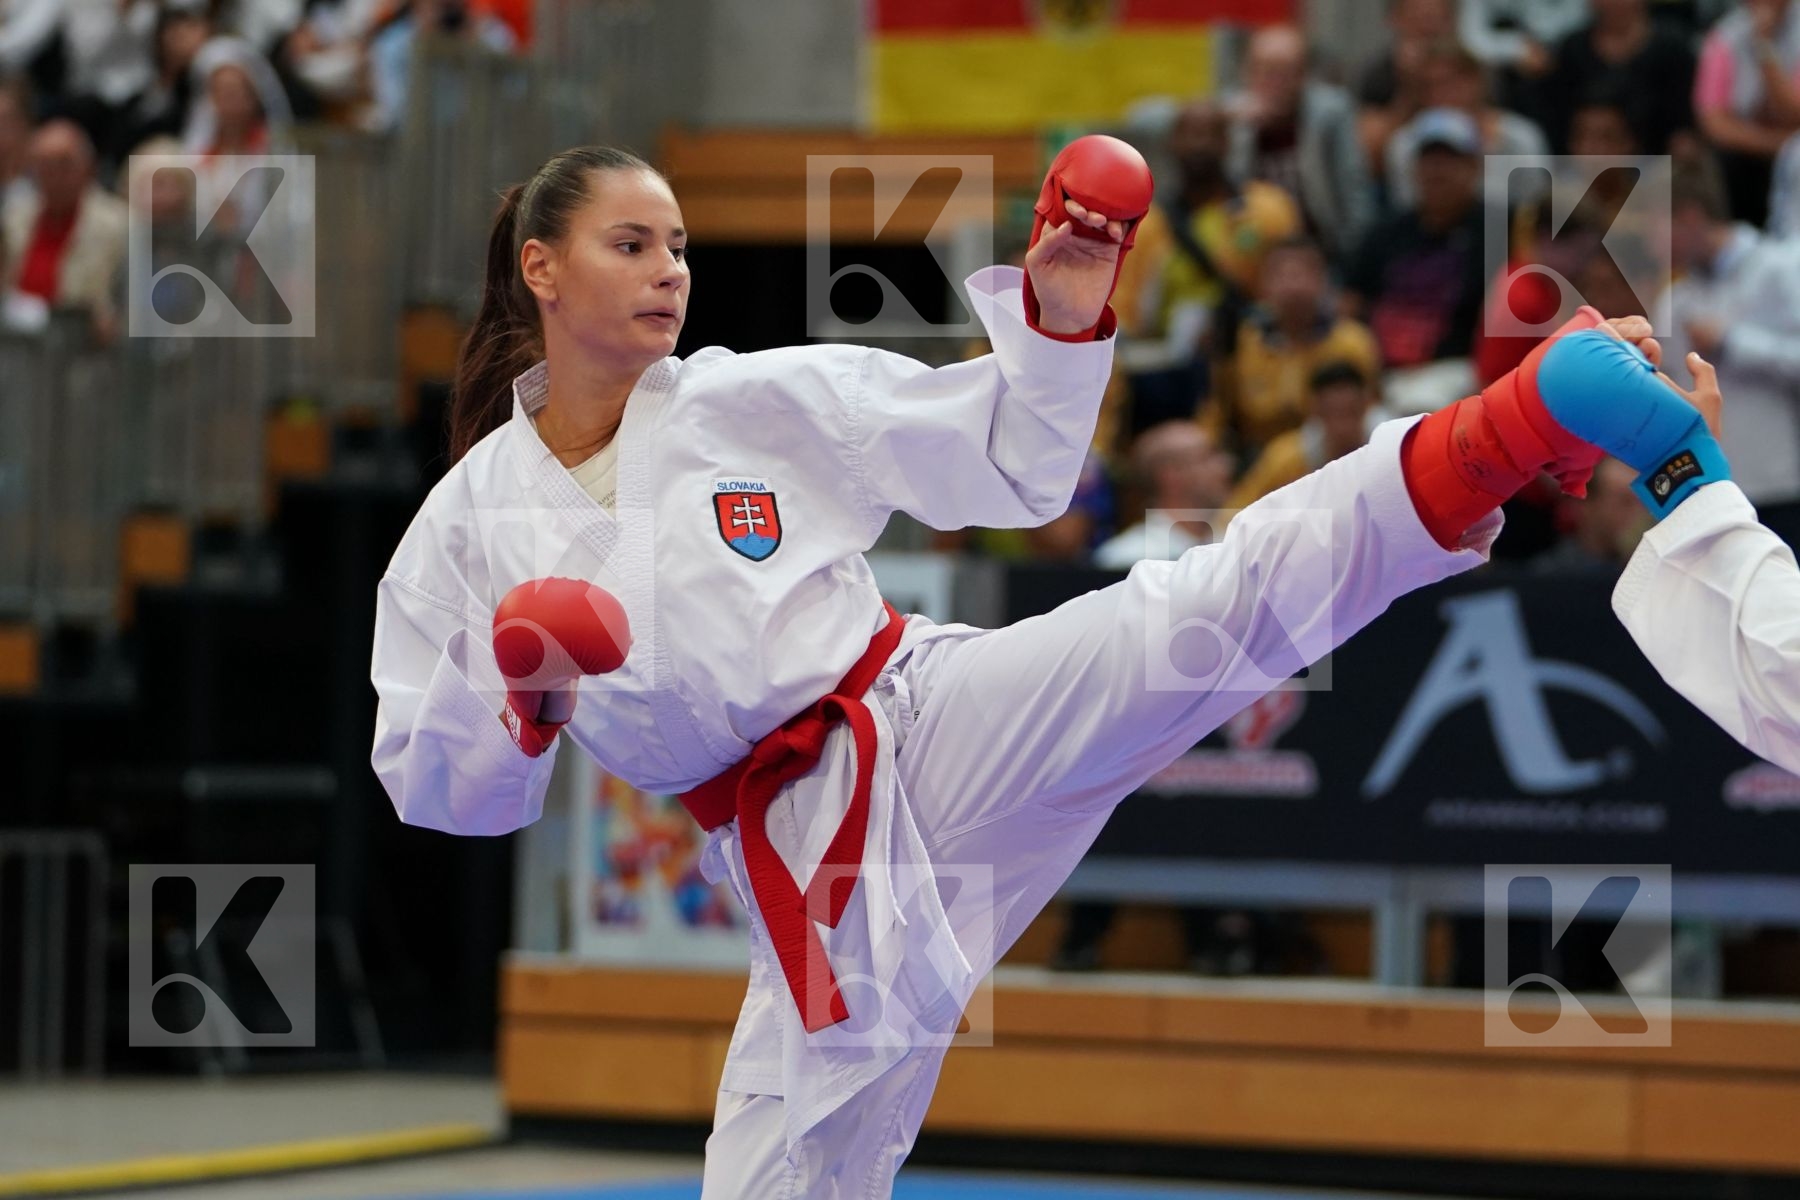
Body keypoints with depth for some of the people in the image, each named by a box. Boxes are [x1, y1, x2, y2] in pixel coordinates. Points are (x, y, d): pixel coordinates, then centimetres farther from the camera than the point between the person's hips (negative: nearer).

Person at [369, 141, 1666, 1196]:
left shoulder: (763, 402, 0)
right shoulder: (468, 528, 1)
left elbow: (1014, 467, 5)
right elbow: (439, 792, 4)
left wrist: (1061, 318, -10)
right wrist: (513, 699, -15)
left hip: (930, 721, -1)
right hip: (796, 856, 1)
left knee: (1211, 610, -23)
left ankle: (1505, 436, -37)